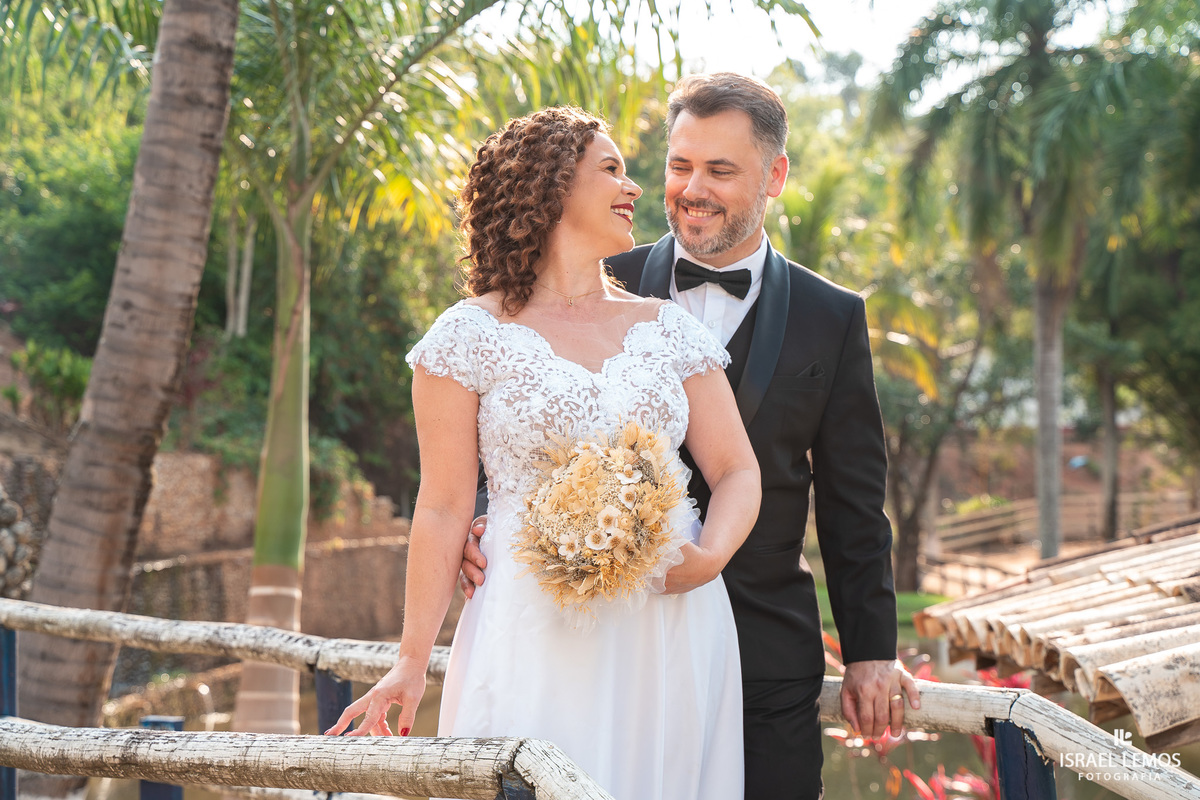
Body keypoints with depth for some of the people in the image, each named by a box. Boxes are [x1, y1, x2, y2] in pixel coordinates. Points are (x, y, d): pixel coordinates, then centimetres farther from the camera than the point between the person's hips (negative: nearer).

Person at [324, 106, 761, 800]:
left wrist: (709, 556, -12)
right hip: (537, 633, -3)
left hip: (672, 632, 4)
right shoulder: (472, 334, 1)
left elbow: (737, 470, 8)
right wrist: (413, 661, -5)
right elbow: (445, 507, -1)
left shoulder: (669, 326, 13)